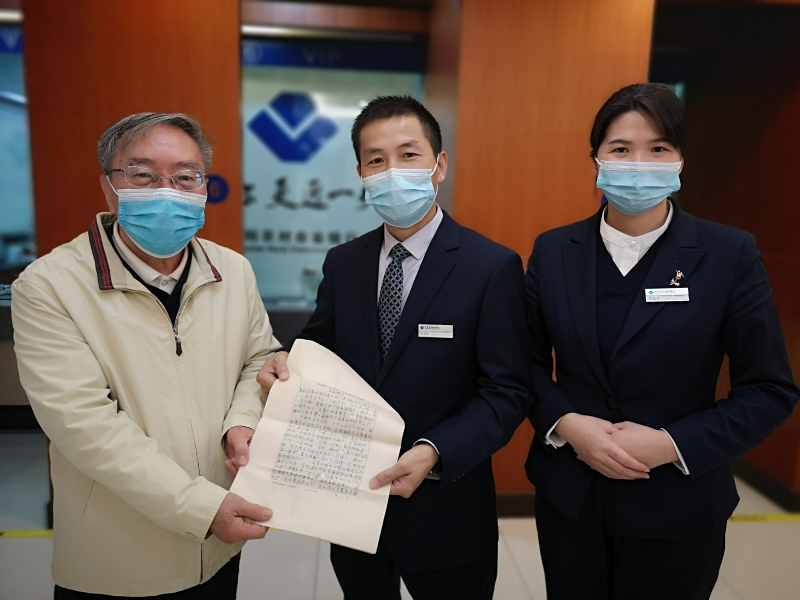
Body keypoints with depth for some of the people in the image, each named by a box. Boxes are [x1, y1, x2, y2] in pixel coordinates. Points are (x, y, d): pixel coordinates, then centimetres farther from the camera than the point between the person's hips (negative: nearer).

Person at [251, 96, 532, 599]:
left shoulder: (493, 267, -13)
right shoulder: (342, 264, 1)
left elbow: (508, 391, -14)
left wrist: (434, 452, -25)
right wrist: (287, 365, -12)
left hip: (444, 510, -4)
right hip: (351, 502, 4)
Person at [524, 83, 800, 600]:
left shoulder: (731, 255, -9)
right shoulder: (553, 250, -3)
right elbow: (529, 361, 3)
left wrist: (671, 444, -17)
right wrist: (566, 422, -14)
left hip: (677, 505, -1)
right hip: (567, 495, 2)